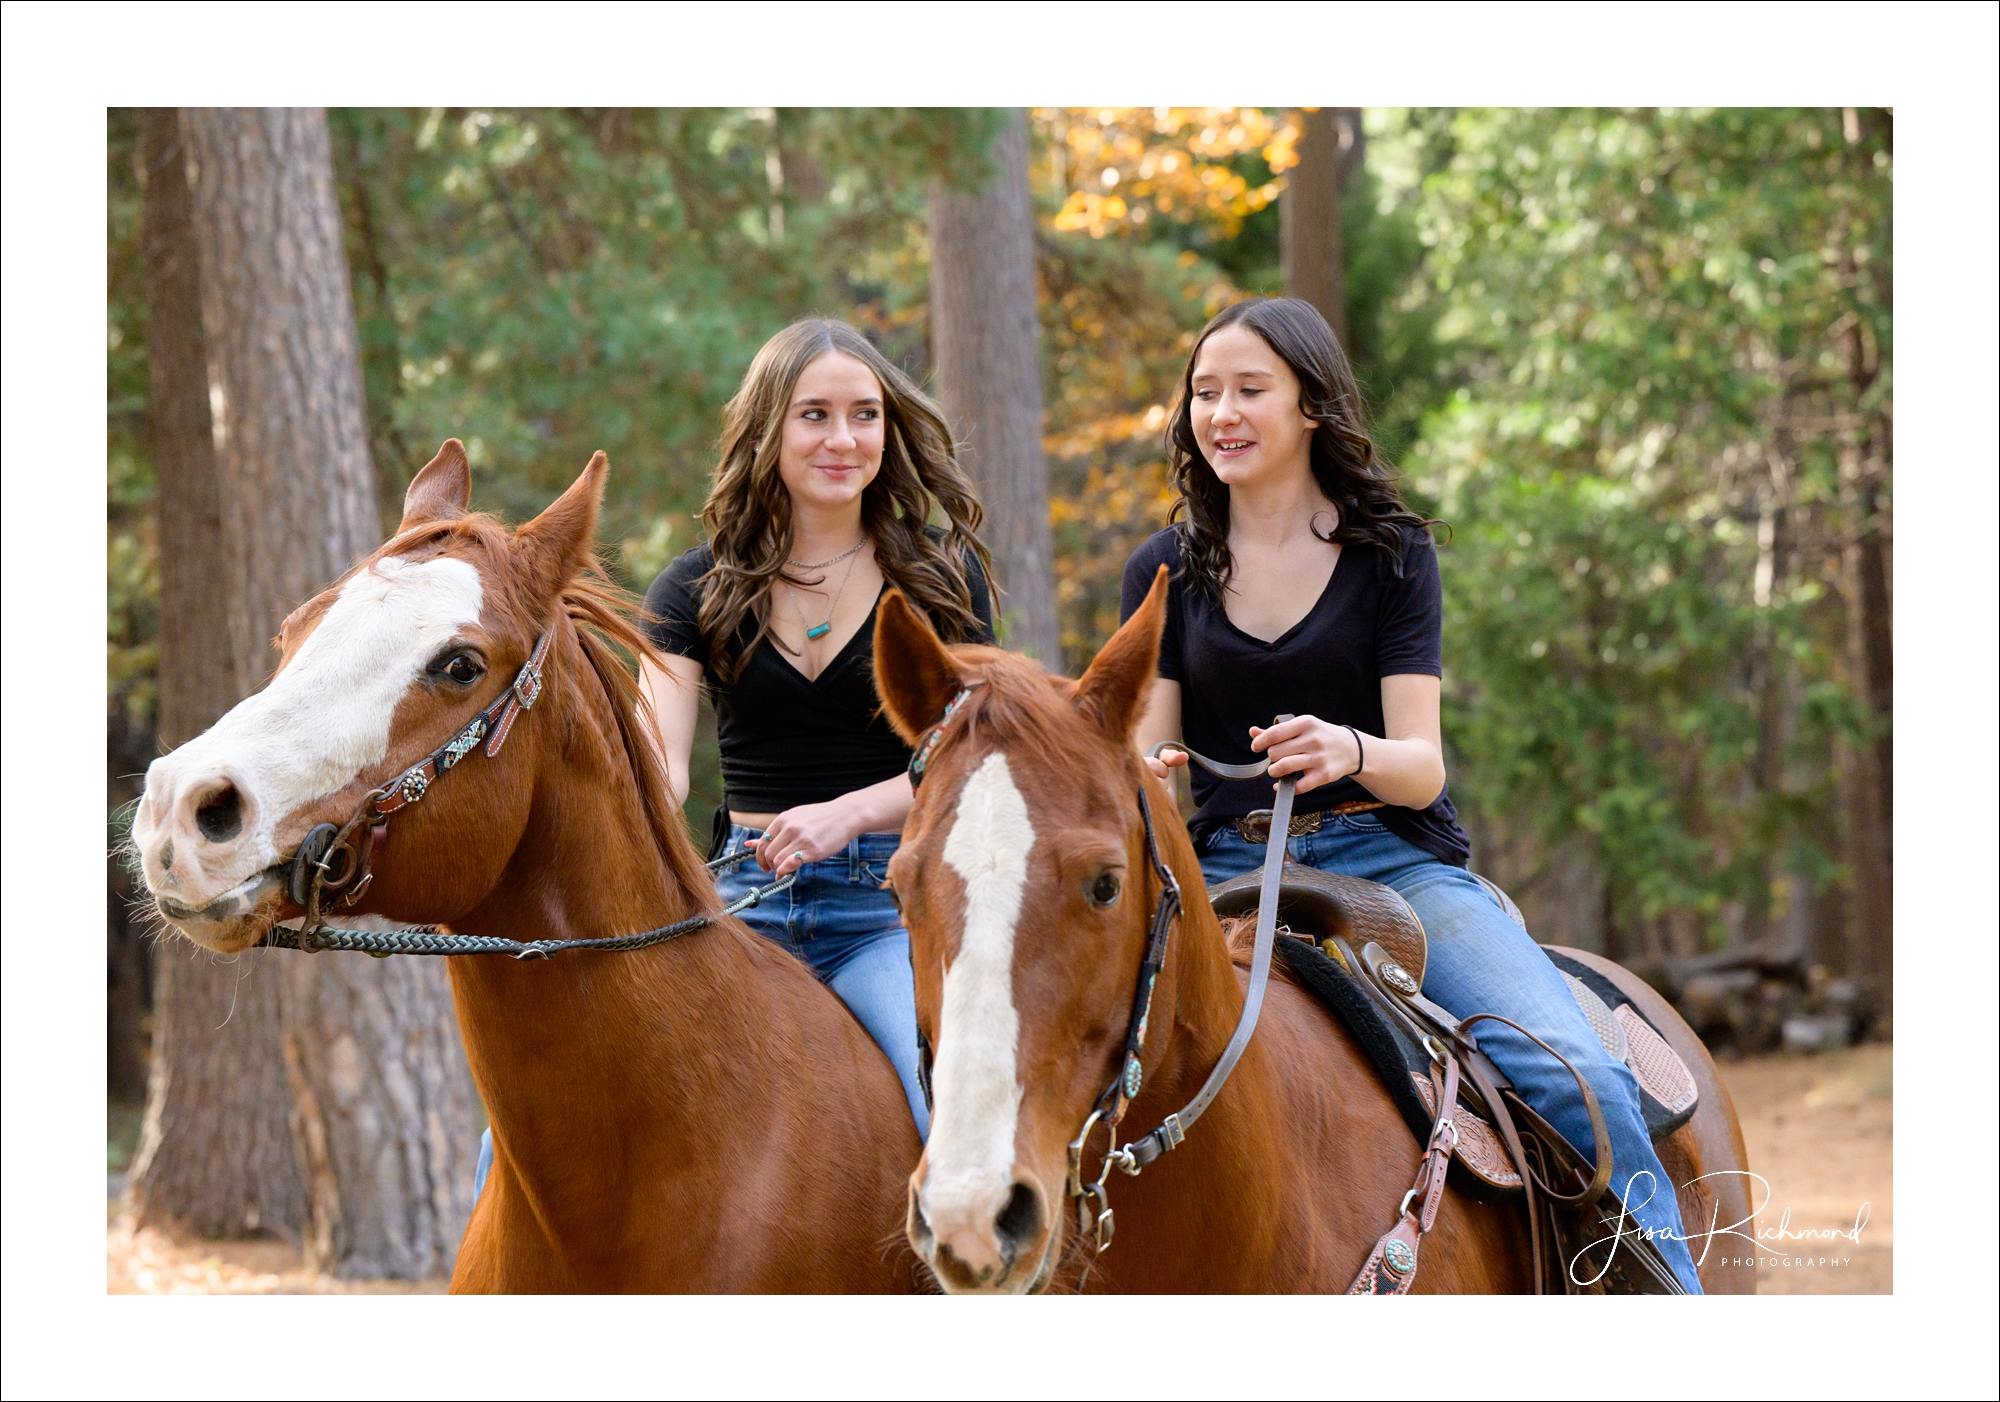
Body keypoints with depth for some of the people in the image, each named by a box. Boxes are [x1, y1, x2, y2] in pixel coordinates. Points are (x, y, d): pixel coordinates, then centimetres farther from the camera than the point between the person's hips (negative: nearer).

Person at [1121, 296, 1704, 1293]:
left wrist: (1350, 751, -27)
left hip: (1393, 859, -2)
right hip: (1231, 868, 2)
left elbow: (1422, 767, -3)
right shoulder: (1164, 573, 11)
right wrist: (1137, 780, -22)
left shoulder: (1392, 555, 5)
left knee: (1576, 1076, -23)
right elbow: (1146, 755, 4)